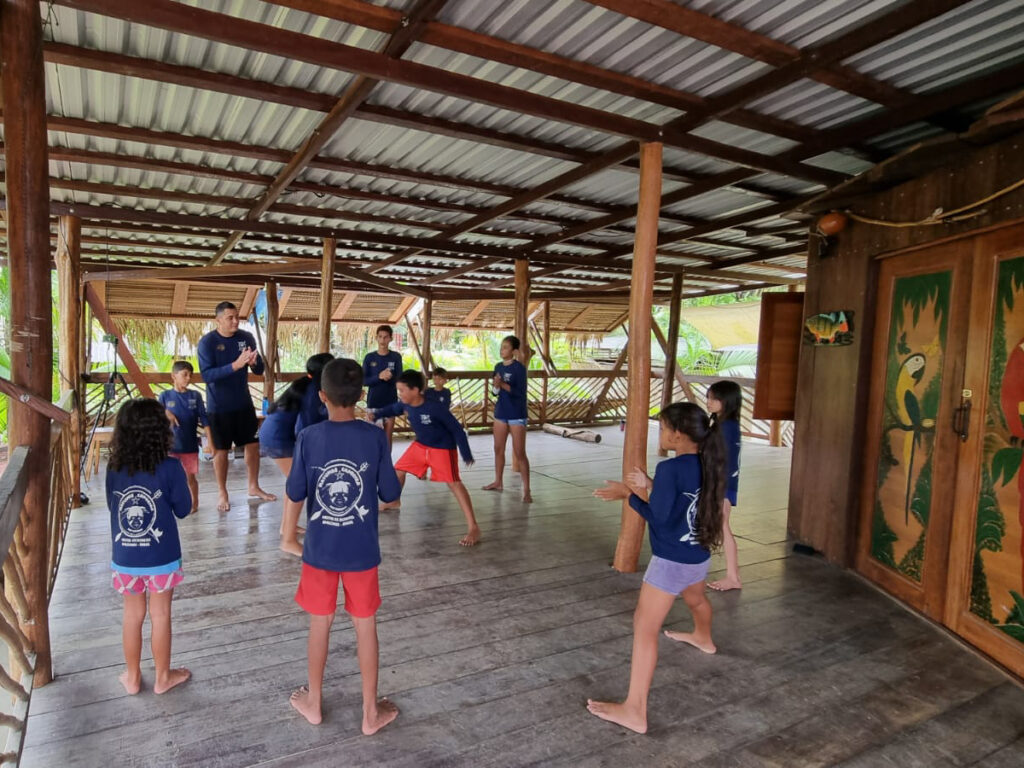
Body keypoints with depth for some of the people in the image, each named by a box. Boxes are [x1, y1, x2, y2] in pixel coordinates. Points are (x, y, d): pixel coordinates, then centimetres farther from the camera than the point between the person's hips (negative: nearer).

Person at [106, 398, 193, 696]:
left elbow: (112, 506, 9)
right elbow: (183, 509, -6)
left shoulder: (114, 468, -6)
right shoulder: (170, 467, -17)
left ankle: (132, 676, 32)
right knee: (160, 615, 11)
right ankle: (163, 677, 26)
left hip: (124, 558, 3)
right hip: (161, 558, -3)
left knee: (133, 615, 18)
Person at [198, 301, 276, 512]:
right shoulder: (207, 342, -14)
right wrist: (236, 365, -33)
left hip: (244, 403, 4)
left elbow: (260, 370, 0)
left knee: (253, 445, 10)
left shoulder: (246, 338, -2)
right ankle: (222, 493, 22)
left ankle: (254, 487, 26)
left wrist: (253, 363, -24)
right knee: (221, 450, 7)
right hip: (219, 407, -4)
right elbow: (207, 375, -23)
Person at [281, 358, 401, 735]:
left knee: (320, 623, 18)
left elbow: (294, 495, -5)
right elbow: (390, 493, -6)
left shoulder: (308, 438, -11)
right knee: (365, 625, 13)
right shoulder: (375, 437, -12)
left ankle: (314, 702, 36)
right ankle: (371, 712, 25)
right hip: (362, 551, 0)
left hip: (319, 549, 1)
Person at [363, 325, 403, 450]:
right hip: (373, 402, 0)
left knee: (388, 436, 7)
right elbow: (364, 380, -4)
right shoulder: (369, 358, 1)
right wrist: (379, 377, -22)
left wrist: (390, 377, -26)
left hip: (390, 402, 0)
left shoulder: (396, 357, 1)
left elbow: (399, 379, -4)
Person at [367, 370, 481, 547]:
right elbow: (393, 409, 15)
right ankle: (394, 501, 48)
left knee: (454, 483, -20)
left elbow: (456, 429, -23)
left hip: (443, 448, -8)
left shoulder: (435, 407, -31)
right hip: (420, 445, 8)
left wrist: (466, 454, -20)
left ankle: (473, 528, -23)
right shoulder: (405, 405, -11)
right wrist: (375, 414, -5)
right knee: (399, 469, 17)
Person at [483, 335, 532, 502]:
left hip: (517, 415, -7)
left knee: (519, 453, -6)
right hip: (500, 413, 7)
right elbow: (495, 392, 9)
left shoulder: (519, 368, -13)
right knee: (498, 449, 16)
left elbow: (520, 392, -19)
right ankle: (498, 482, 32)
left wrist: (503, 385, -27)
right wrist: (495, 386, -12)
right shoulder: (498, 367, 7)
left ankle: (526, 490, -1)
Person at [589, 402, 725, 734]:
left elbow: (658, 517, -22)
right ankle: (703, 639, 69)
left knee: (645, 627, -6)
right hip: (699, 555, 9)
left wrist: (628, 493, -12)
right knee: (696, 599, 38)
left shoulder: (670, 468, -25)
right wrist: (649, 485, 2)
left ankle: (634, 711, -6)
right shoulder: (706, 463, -1)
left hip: (671, 560, -9)